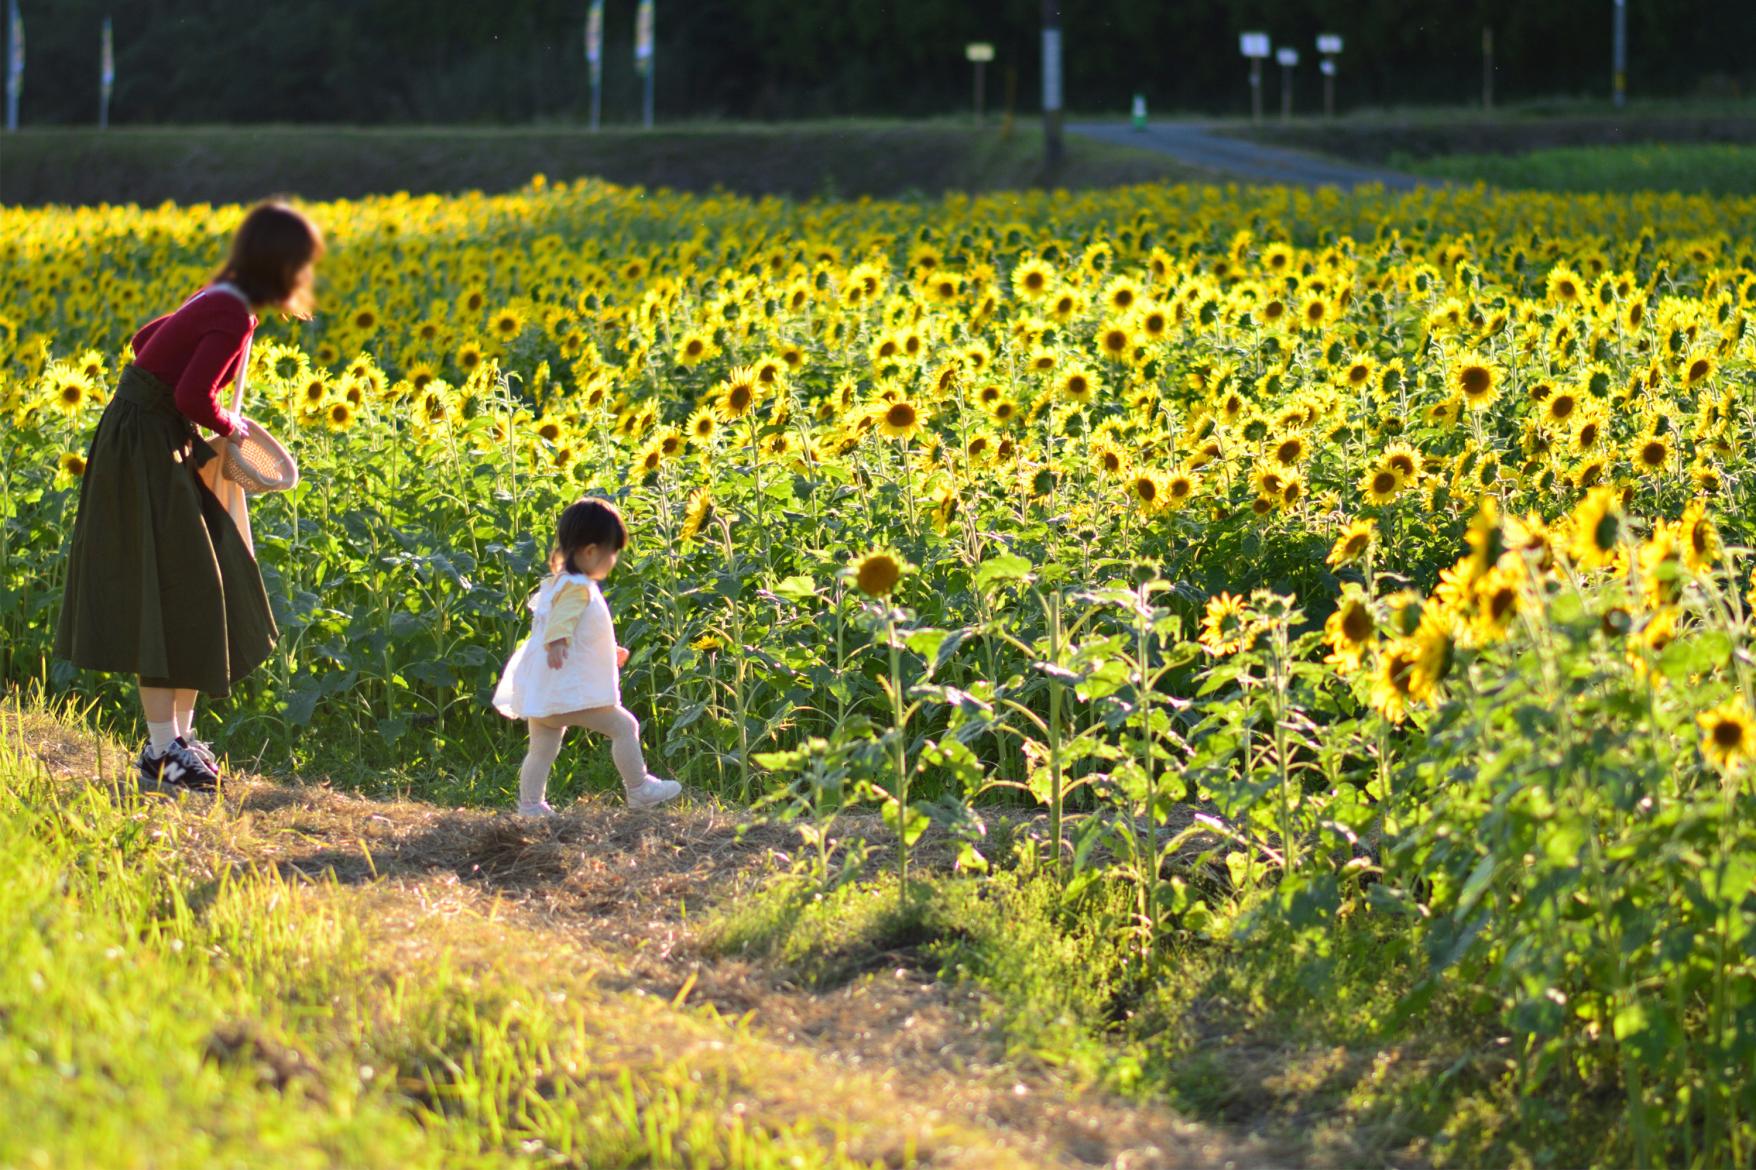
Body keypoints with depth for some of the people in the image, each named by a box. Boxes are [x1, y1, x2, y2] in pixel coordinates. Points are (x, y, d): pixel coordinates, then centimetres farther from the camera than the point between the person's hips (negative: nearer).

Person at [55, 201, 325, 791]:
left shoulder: (219, 301, 9)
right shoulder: (235, 317, -20)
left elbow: (148, 340, 20)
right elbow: (193, 398, -28)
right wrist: (230, 427, -6)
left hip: (166, 446, 10)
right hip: (144, 449, -10)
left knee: (194, 592, 12)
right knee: (171, 593, -5)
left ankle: (180, 733, 18)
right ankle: (162, 749, 0)